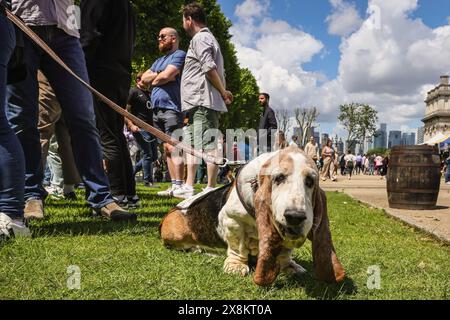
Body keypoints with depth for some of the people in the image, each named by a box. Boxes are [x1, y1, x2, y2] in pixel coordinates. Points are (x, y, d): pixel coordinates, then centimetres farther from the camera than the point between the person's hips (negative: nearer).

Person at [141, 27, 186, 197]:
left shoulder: (179, 55, 1)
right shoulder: (159, 61, 28)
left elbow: (166, 75, -14)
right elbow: (144, 78, 15)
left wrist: (153, 80, 5)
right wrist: (159, 75, -1)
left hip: (171, 108, -9)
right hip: (157, 109, 9)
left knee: (173, 148, -14)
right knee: (167, 149, 6)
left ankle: (178, 186, -15)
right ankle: (173, 186, 7)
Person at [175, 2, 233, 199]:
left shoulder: (200, 39, -5)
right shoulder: (209, 39, 27)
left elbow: (210, 68, -18)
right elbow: (220, 72, 24)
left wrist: (223, 92, -10)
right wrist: (224, 91, 14)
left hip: (203, 102, -11)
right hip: (197, 103, 11)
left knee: (209, 146, -10)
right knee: (191, 145, 11)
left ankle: (211, 189, -8)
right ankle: (189, 187, 15)